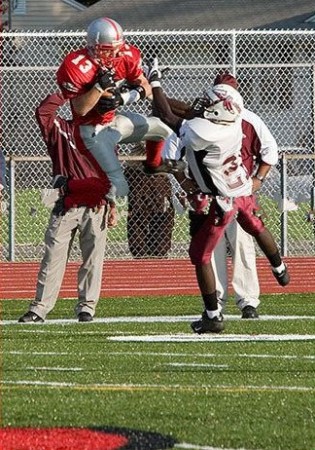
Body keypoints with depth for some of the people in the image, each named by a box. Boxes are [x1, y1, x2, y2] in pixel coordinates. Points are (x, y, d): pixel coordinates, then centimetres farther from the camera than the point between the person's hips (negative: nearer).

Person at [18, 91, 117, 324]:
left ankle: (86, 307, 9)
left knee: (92, 259, 1)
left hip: (95, 207, 0)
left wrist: (112, 206, 3)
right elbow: (43, 111, -8)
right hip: (66, 206, 0)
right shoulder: (60, 129, 10)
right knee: (53, 258, -3)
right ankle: (40, 308, -2)